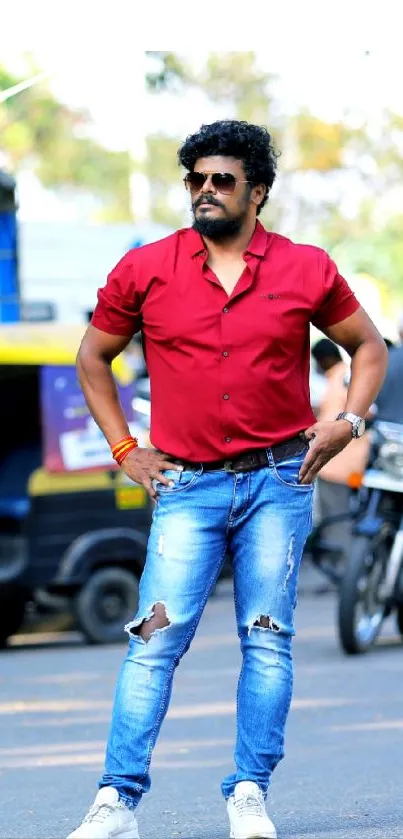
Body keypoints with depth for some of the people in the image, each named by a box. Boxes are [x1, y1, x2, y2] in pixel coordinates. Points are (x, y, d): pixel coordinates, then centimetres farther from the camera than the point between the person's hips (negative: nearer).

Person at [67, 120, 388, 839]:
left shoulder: (306, 270, 2)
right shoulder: (145, 270, 2)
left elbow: (368, 347, 15)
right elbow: (93, 358, 14)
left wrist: (348, 421, 1)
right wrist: (124, 448, 7)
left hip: (279, 483, 1)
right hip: (186, 486, -1)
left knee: (268, 640, 2)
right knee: (157, 638, -9)